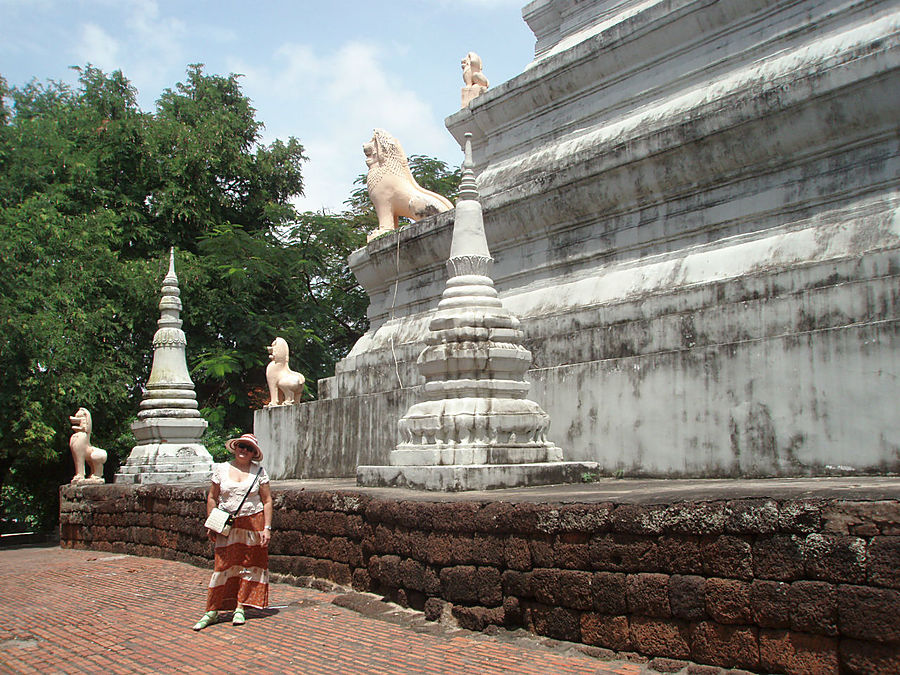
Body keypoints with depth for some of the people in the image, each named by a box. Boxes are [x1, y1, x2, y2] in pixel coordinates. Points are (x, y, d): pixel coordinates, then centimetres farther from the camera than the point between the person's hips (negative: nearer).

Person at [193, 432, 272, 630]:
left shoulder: (259, 471, 4)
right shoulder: (221, 469, 7)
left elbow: (267, 501, 3)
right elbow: (212, 497, 10)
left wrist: (267, 527, -4)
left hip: (253, 523, 0)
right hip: (227, 525, 0)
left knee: (249, 566, 2)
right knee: (223, 566, -4)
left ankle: (240, 609, 13)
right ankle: (212, 611, 4)